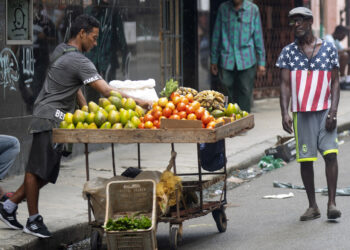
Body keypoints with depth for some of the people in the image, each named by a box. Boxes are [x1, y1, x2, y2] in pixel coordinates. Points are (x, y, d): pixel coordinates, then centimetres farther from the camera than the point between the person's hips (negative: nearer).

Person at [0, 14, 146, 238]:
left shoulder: (61, 51, 14)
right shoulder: (78, 61, -17)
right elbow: (107, 91, -20)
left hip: (57, 121, 10)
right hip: (50, 120, -10)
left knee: (46, 173, 12)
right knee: (37, 170, -2)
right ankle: (34, 220, 5)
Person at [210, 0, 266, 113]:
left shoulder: (253, 9, 3)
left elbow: (258, 37, 6)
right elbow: (216, 35, 11)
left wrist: (261, 62, 5)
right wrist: (214, 60, 10)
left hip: (247, 61, -1)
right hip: (227, 61, 1)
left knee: (245, 95, -3)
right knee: (232, 94, 3)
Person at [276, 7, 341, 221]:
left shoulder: (328, 49, 5)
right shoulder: (288, 52, 7)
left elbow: (335, 82, 4)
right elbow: (285, 85, 5)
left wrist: (333, 111, -6)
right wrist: (285, 113, -6)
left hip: (325, 110, -1)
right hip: (301, 112, 1)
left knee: (330, 153, -12)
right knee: (305, 159, 3)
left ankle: (332, 203, -5)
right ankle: (313, 206, 12)